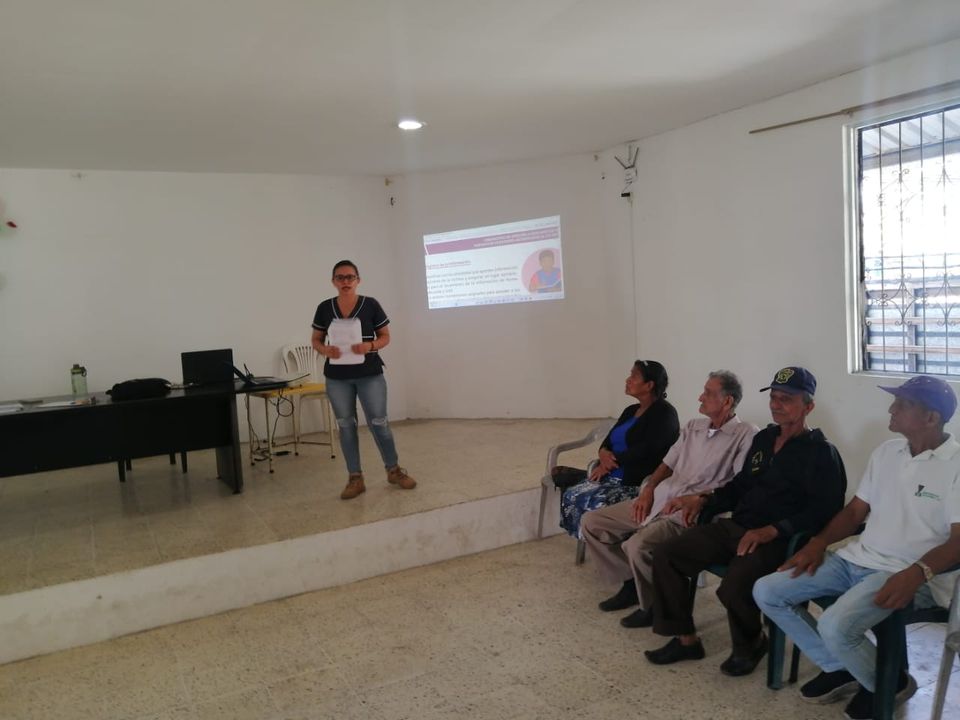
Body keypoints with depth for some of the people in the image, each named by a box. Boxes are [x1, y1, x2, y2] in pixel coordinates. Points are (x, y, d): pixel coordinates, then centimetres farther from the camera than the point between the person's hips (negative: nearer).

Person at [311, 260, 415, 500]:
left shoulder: (370, 305, -4)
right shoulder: (324, 308, 2)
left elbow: (385, 336, 2)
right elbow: (316, 340, 9)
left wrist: (371, 346, -18)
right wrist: (326, 350, -13)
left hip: (370, 374, -2)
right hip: (337, 377, 2)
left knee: (379, 423, 0)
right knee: (345, 426, 7)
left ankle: (394, 470, 20)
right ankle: (355, 478, 18)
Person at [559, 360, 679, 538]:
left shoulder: (664, 413, -6)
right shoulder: (631, 411, 19)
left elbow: (645, 451, -18)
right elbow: (608, 441, 17)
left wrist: (611, 459, -11)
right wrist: (603, 453, -7)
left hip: (641, 482, -8)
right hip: (613, 477, 8)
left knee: (596, 504, -30)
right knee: (571, 496, -13)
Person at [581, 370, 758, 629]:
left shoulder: (746, 434, -4)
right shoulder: (693, 427, 18)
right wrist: (648, 489, 2)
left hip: (691, 513, -8)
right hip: (660, 499, 8)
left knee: (638, 545, -33)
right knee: (593, 523, 0)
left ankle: (655, 606, -3)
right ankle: (632, 582, 13)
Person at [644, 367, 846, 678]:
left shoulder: (821, 453, -5)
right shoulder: (763, 438, 17)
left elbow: (824, 511, -15)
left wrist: (772, 530, -24)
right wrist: (703, 501, 9)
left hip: (778, 540, -7)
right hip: (735, 527, 7)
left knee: (734, 587, -33)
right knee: (665, 556, -7)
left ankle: (752, 643, 3)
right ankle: (686, 639, 6)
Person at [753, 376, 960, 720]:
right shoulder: (885, 451, 10)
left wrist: (917, 572, -32)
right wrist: (819, 542, 1)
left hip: (906, 574, -7)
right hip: (857, 559, 7)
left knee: (835, 626, -31)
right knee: (766, 592, -3)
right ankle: (839, 668, 13)